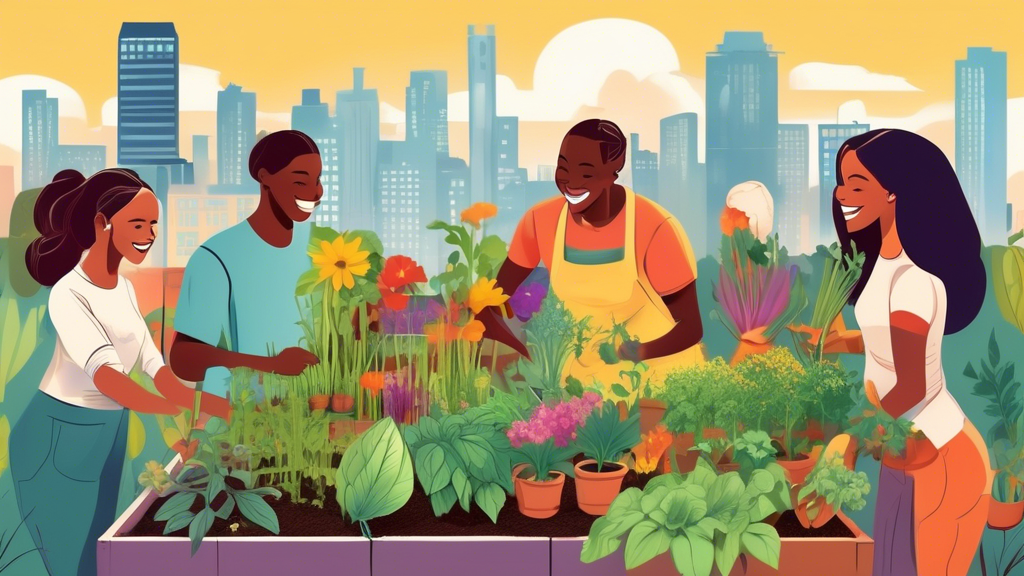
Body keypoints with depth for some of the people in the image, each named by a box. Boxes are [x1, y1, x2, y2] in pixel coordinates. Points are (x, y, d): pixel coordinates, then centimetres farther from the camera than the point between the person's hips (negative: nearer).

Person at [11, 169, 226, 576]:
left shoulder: (124, 289, 6)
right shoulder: (69, 295, -22)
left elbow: (154, 366, 3)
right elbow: (105, 376, -35)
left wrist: (220, 411, -10)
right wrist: (193, 412, -49)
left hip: (109, 433, 8)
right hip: (60, 436, -8)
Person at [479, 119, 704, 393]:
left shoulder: (656, 230, -28)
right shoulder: (541, 221, -16)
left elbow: (692, 327, -20)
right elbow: (487, 306, -10)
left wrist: (636, 353, -38)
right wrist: (525, 361, -27)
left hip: (663, 374, -3)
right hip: (588, 373, 4)